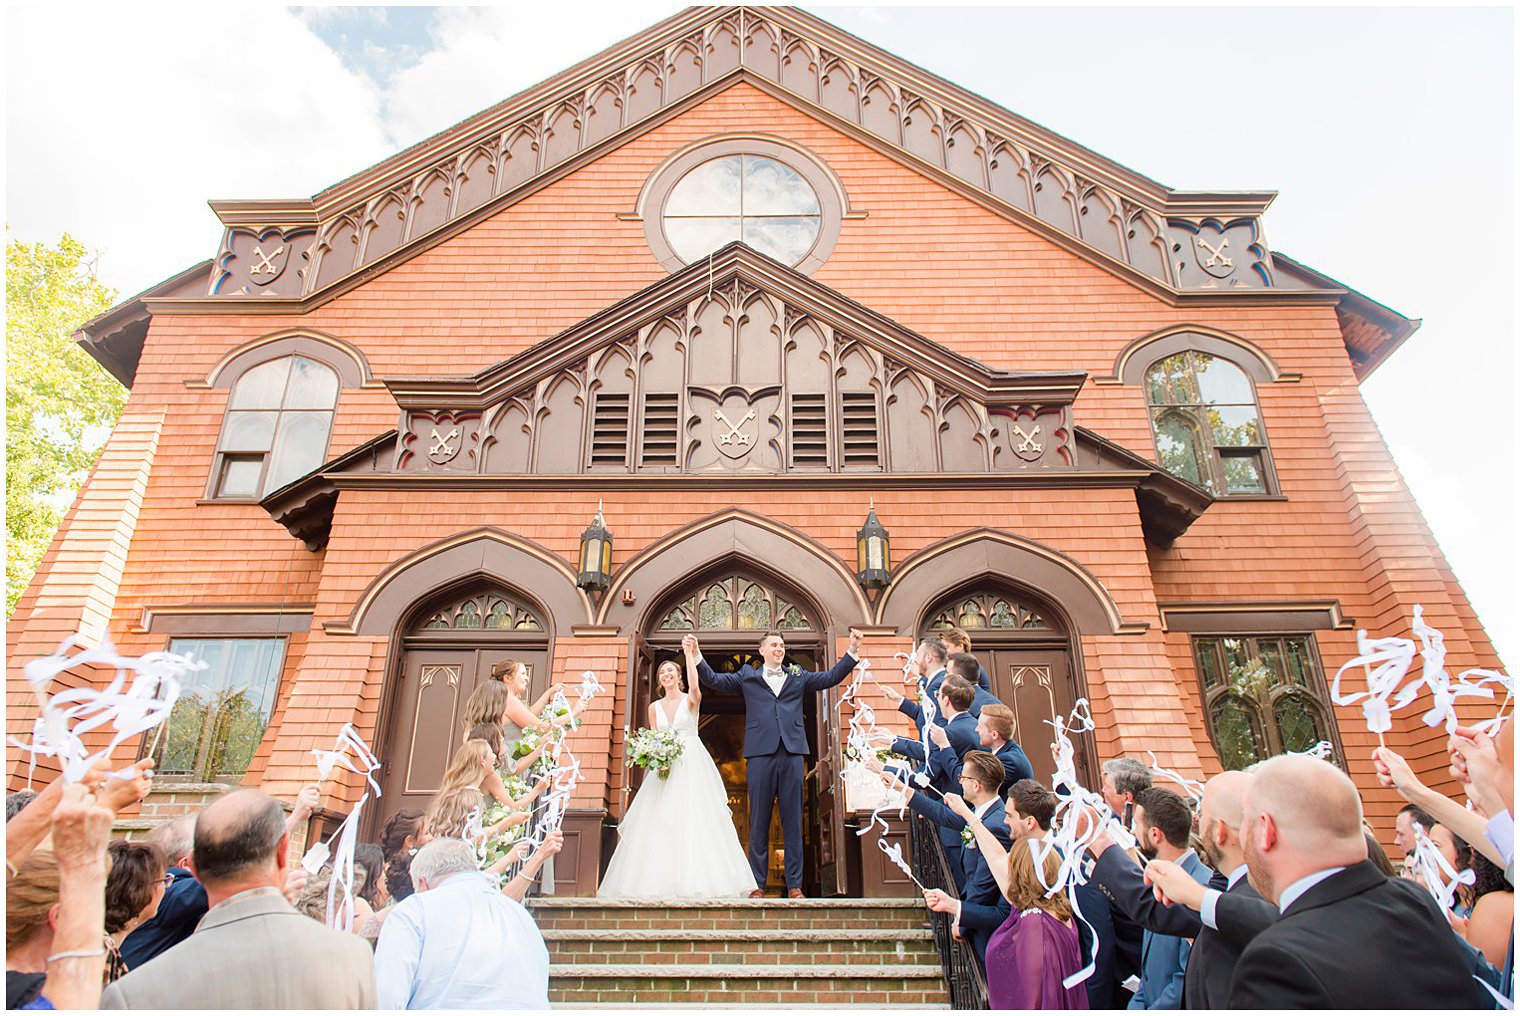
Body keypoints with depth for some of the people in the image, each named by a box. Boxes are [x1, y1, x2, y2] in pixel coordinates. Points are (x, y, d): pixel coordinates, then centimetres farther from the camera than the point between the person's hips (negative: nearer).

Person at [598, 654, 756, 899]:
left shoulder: (690, 700, 2)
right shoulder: (655, 707, 13)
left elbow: (694, 686, -22)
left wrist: (689, 654, -22)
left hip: (692, 765, -4)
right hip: (664, 766, 4)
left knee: (694, 820, -10)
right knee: (659, 822, -2)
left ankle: (695, 882, -6)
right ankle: (660, 883, 3)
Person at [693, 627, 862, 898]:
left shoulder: (798, 677, 18)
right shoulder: (747, 676, 14)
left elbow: (832, 677, 11)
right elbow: (714, 680, 7)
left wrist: (852, 651, 0)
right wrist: (696, 657, -7)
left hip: (792, 753, 1)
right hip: (760, 753, -1)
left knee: (793, 821, 3)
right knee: (759, 822, 3)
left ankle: (794, 885, 9)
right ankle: (758, 884, 10)